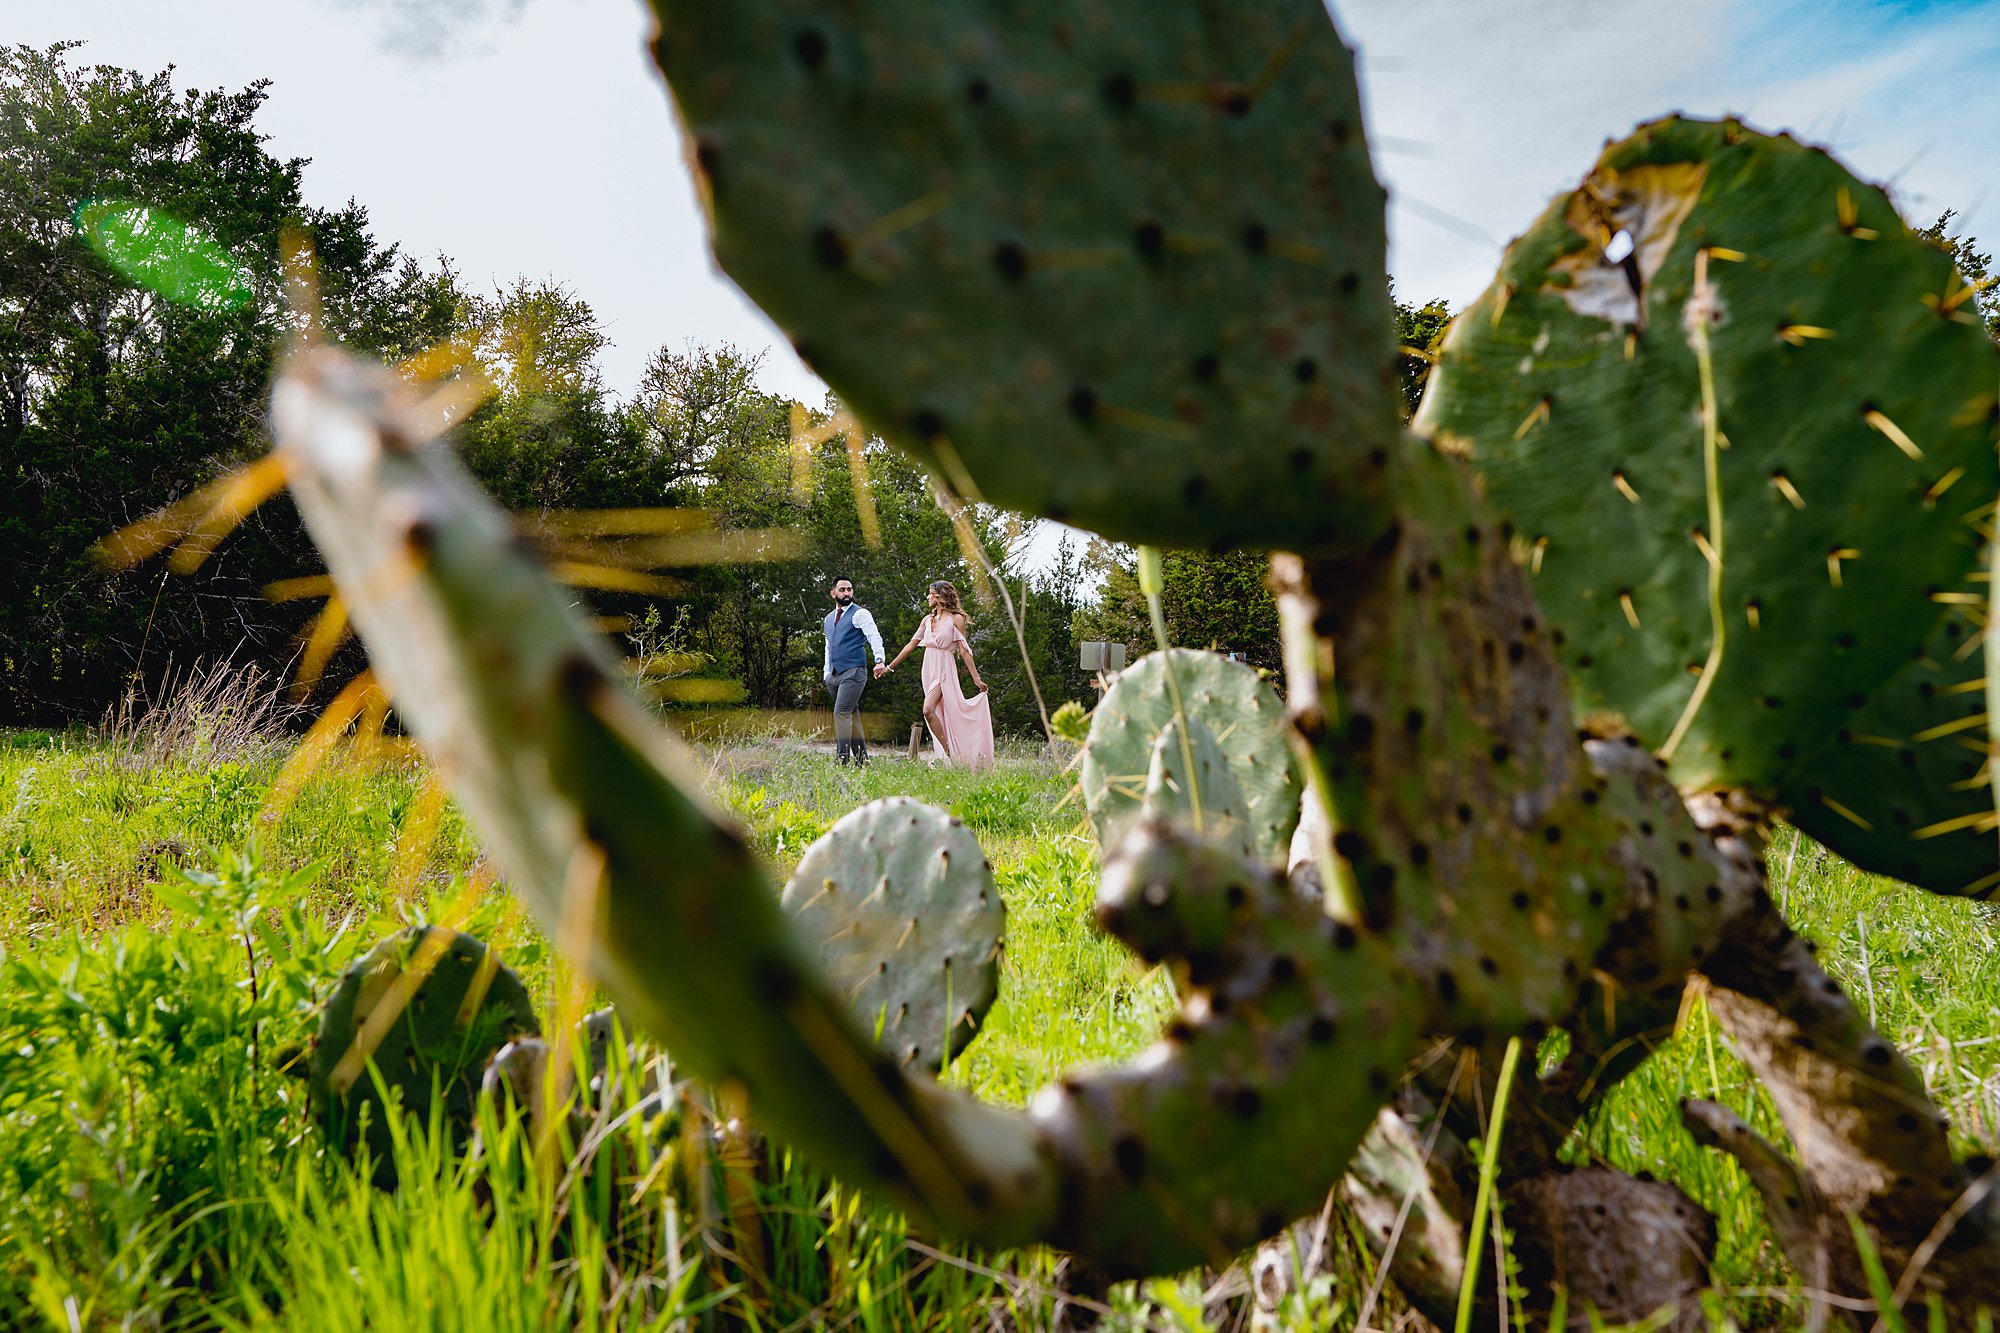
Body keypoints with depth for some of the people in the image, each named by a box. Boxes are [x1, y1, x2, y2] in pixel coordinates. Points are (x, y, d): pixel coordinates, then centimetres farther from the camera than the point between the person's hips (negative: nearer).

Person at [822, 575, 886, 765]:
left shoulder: (860, 614, -3)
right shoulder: (829, 618, 19)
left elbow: (874, 637, -14)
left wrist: (879, 660, -30)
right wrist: (826, 673, 20)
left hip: (853, 672, -7)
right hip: (834, 675, 7)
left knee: (842, 713, -18)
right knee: (852, 714, 10)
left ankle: (842, 760, -19)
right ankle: (861, 758, 14)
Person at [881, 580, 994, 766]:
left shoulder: (955, 619, -3)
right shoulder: (927, 620, 13)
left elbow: (964, 651, -5)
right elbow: (911, 645, 16)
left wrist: (976, 678, -10)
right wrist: (889, 667, 14)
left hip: (944, 669, -6)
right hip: (929, 668, 6)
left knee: (929, 710, -24)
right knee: (941, 715, 5)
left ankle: (949, 754, -17)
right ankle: (951, 756, 10)